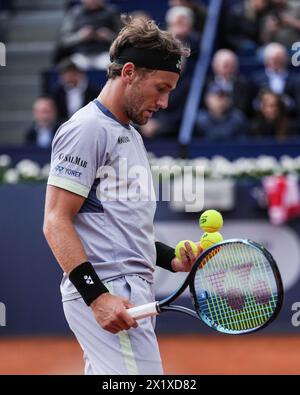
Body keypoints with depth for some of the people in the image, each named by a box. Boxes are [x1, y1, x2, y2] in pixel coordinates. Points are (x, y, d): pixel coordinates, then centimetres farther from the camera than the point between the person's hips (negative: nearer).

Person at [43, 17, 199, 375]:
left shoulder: (129, 135, 22)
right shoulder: (87, 128, -8)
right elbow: (56, 223, -14)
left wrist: (171, 259, 13)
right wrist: (97, 295, -22)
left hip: (128, 292, 10)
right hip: (107, 294, -10)